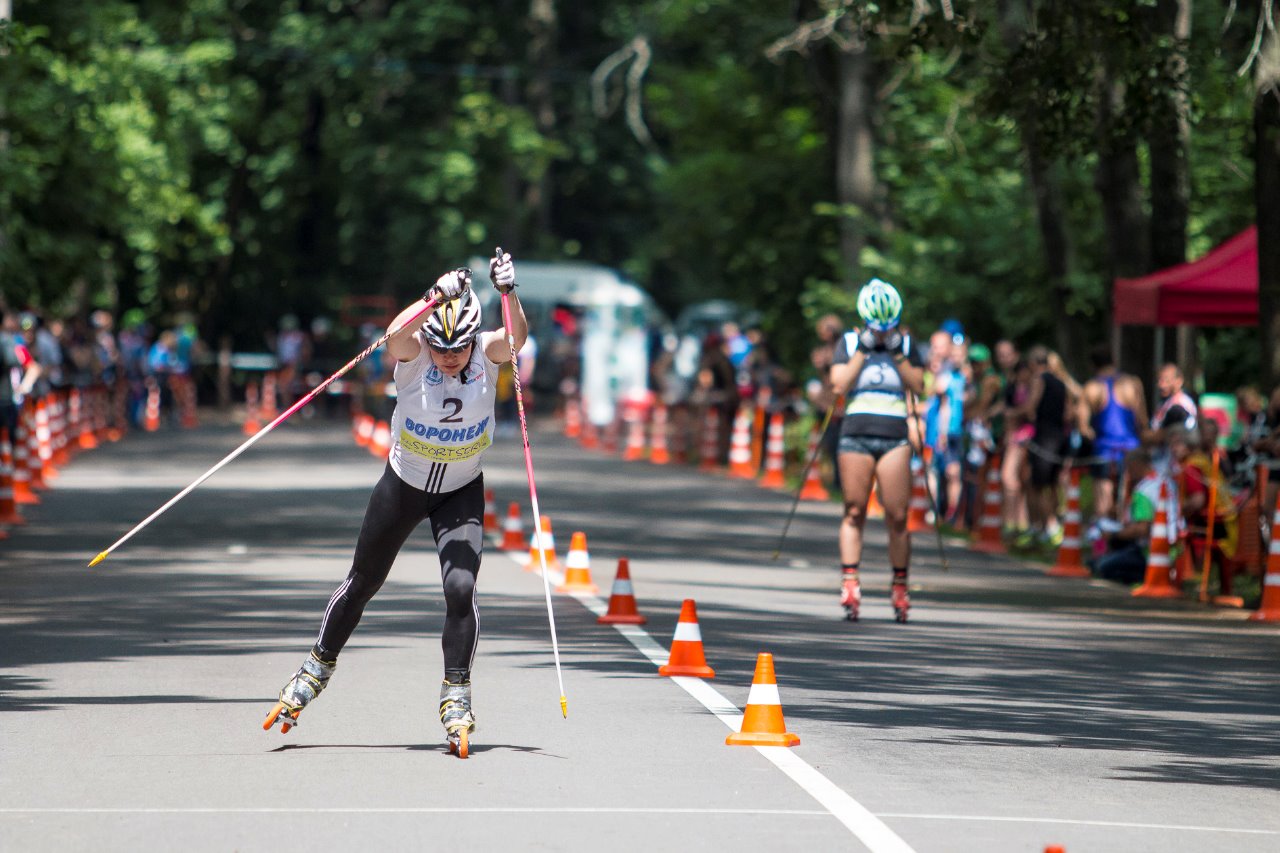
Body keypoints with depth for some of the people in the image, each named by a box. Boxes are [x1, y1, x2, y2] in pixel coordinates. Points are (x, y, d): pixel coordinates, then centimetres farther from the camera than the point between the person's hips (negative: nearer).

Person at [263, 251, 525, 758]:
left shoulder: (488, 354, -18)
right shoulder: (414, 354, -21)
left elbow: (517, 336, -39)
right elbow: (396, 335, -45)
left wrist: (509, 293, -56)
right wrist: (438, 296, -58)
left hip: (462, 493, 0)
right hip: (404, 486, 0)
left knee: (460, 590, -17)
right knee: (363, 583, 15)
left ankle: (456, 698, -2)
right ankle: (318, 667, 37)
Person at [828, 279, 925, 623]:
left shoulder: (906, 345, 12)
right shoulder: (849, 343, 8)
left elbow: (917, 385, 1)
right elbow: (839, 384, -5)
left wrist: (897, 353, -6)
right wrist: (863, 350, -8)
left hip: (894, 438, 0)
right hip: (856, 436, 0)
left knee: (897, 517, -4)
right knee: (854, 513, -4)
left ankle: (900, 587, 4)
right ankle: (849, 583, -7)